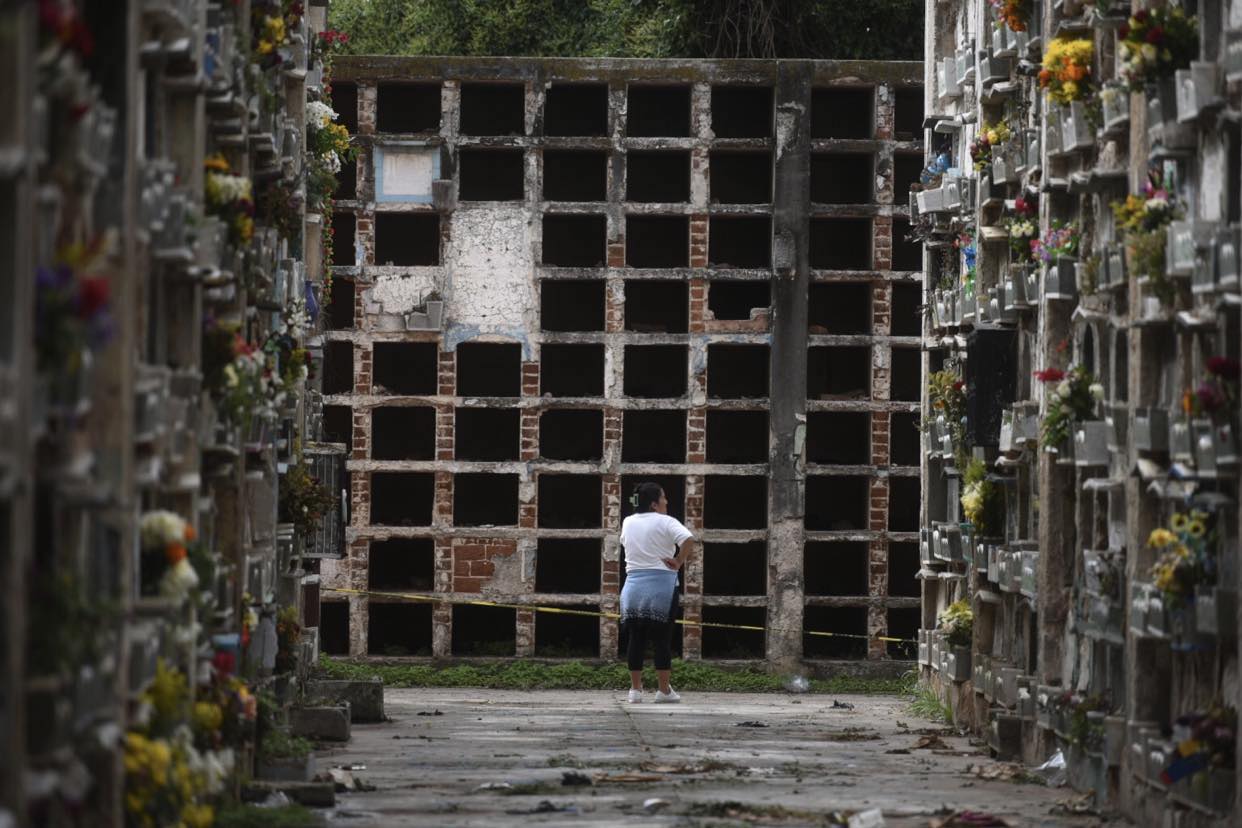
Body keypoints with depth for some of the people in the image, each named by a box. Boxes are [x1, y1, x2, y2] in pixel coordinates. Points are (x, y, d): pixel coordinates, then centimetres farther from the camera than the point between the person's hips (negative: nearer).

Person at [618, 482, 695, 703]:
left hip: (633, 585, 4)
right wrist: (679, 562, -10)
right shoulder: (665, 522, -7)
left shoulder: (628, 523, 10)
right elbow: (689, 539, -21)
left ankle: (635, 689, 7)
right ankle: (664, 690, 2)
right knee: (662, 639, 0)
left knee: (636, 639, 7)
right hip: (661, 585, -4)